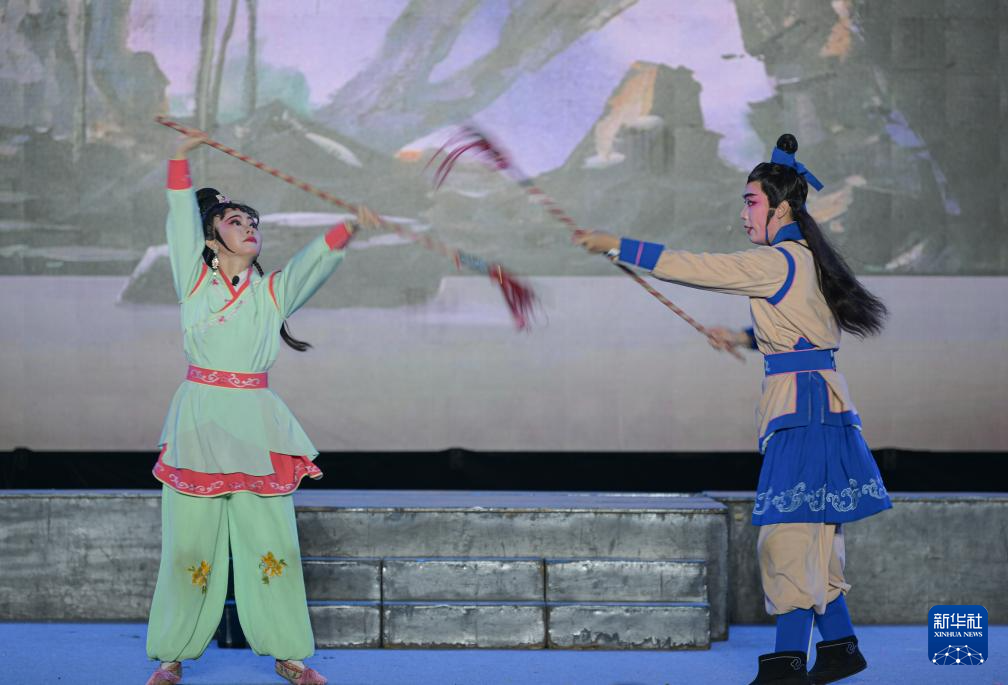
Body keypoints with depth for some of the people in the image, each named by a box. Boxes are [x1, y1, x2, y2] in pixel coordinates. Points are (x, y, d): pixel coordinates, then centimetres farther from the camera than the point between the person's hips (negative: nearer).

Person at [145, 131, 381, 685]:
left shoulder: (274, 291, 11)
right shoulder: (194, 280, 8)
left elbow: (316, 259, -2)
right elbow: (181, 221, 1)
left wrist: (349, 229, -17)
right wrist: (180, 161, -5)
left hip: (255, 422, 2)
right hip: (199, 419, -2)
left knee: (271, 542, 1)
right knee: (191, 544, 0)